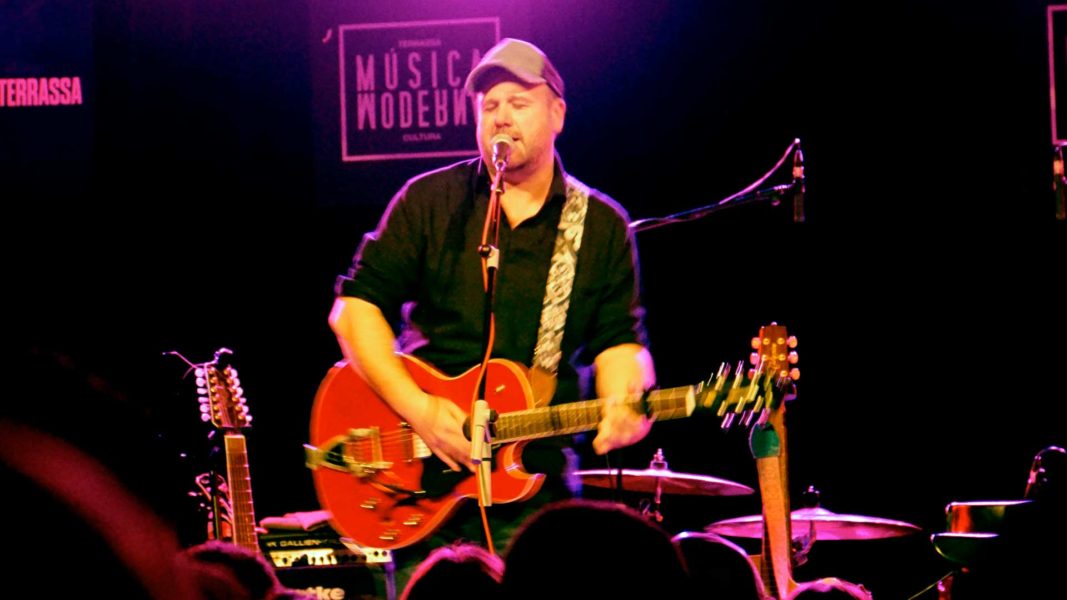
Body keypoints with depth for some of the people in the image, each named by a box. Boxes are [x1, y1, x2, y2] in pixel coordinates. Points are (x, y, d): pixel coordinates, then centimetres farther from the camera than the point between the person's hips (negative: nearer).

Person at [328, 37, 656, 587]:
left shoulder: (602, 226, 8)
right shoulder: (429, 201, 3)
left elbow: (617, 340, 4)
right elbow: (355, 306, 0)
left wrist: (623, 403, -20)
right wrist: (417, 409, -13)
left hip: (534, 488, 1)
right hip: (419, 482, -1)